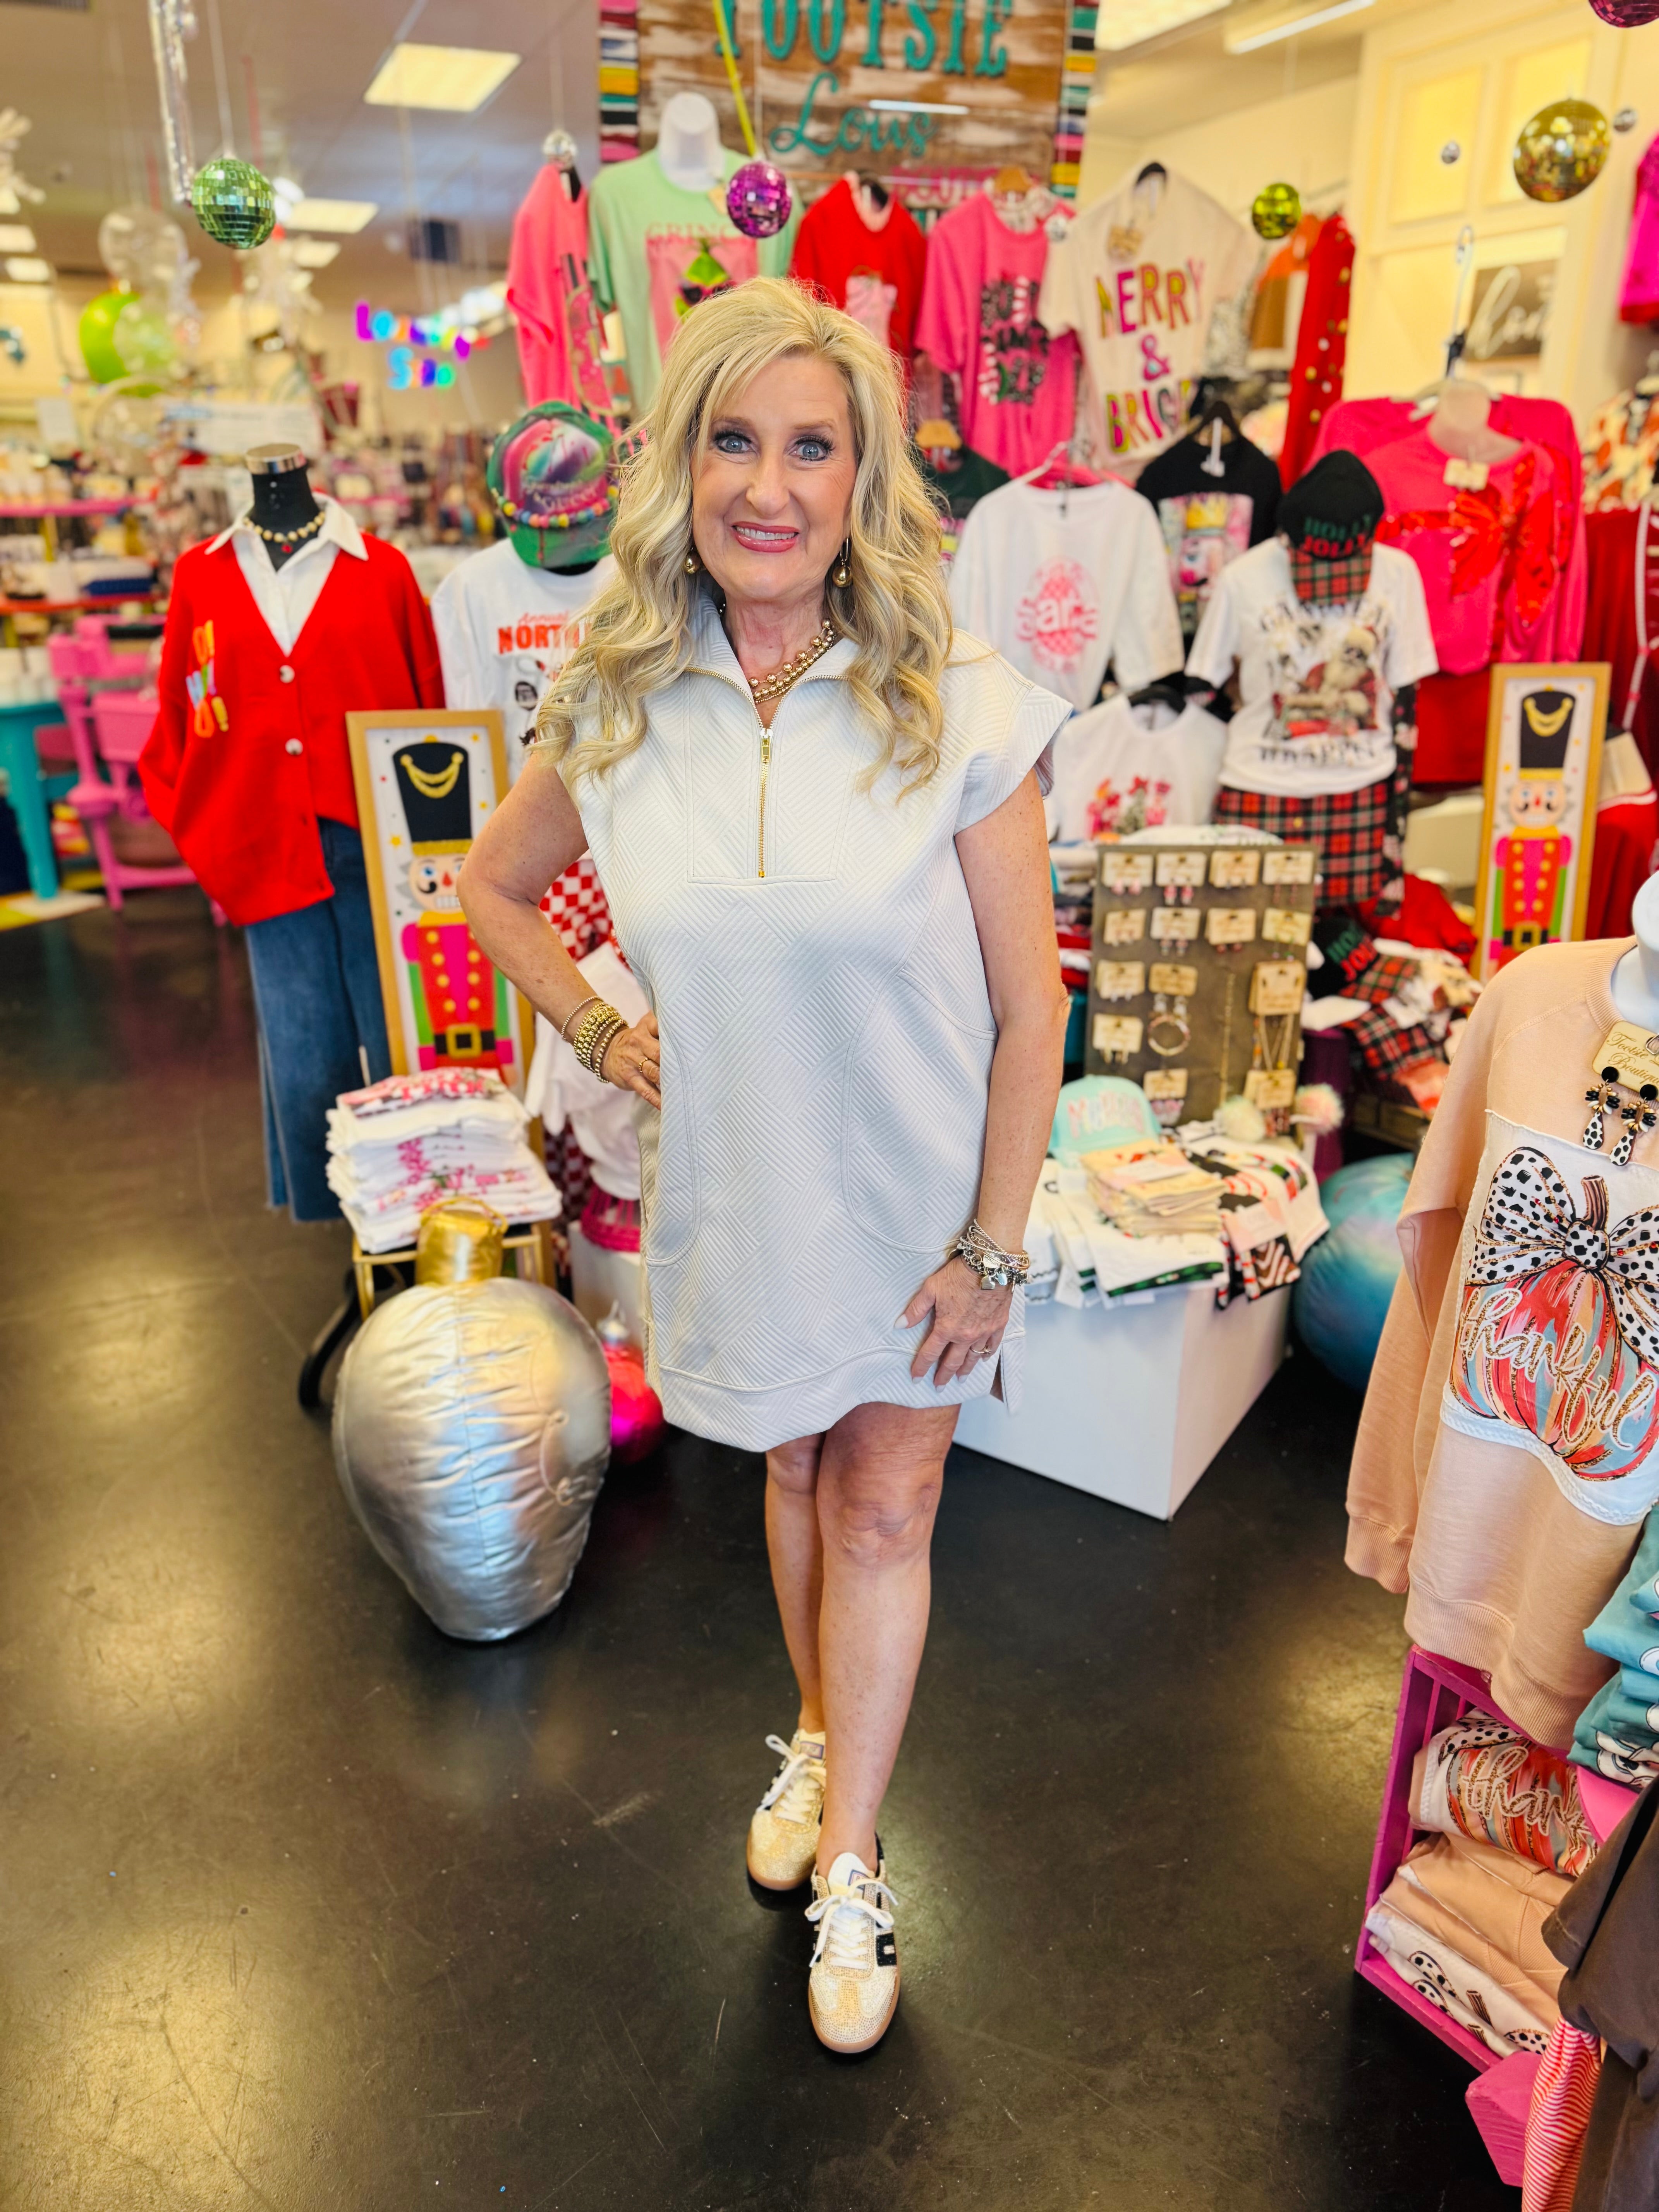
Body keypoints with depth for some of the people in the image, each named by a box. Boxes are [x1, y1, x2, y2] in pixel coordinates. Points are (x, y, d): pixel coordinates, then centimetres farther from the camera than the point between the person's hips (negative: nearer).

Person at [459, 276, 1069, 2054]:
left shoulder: (959, 710, -16)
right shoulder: (612, 710, -7)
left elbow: (1028, 1004, -12)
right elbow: (492, 885, 11)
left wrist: (992, 1244, -11)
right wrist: (596, 1033, -1)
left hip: (909, 1196, -2)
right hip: (734, 1191, 3)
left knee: (884, 1509, 12)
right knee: (793, 1474, 22)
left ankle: (849, 1869, 33)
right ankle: (822, 1740, 50)